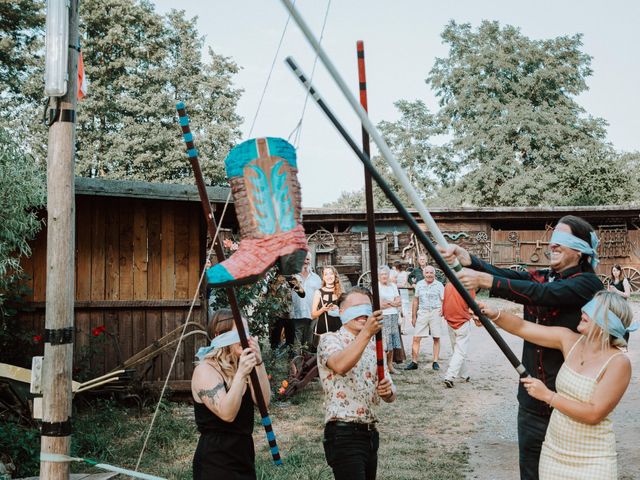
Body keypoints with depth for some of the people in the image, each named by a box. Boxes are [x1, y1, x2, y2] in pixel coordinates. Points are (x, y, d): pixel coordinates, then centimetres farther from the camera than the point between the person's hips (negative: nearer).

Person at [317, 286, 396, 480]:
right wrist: (366, 333, -39)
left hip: (370, 433, 7)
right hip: (343, 434, -7)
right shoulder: (330, 340, -6)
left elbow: (390, 395, 13)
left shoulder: (374, 346, 14)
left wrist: (388, 391, -10)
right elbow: (340, 366, -30)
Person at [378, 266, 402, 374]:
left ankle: (390, 364, 14)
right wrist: (393, 303, -3)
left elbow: (399, 302, 9)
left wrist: (388, 303, -6)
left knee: (391, 342, 8)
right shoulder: (376, 287, -5)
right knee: (383, 343, -8)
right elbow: (379, 305, -13)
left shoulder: (393, 286, 14)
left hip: (393, 316, 6)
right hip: (382, 317, -6)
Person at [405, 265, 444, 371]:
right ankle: (414, 362, 2)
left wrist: (443, 309, -22)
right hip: (422, 313, 2)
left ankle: (435, 362, 14)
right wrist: (413, 316, 13)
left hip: (435, 313, -2)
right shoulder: (419, 284, 10)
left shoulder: (439, 285, 2)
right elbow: (416, 301, 15)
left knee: (436, 338, 4)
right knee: (416, 338, -3)